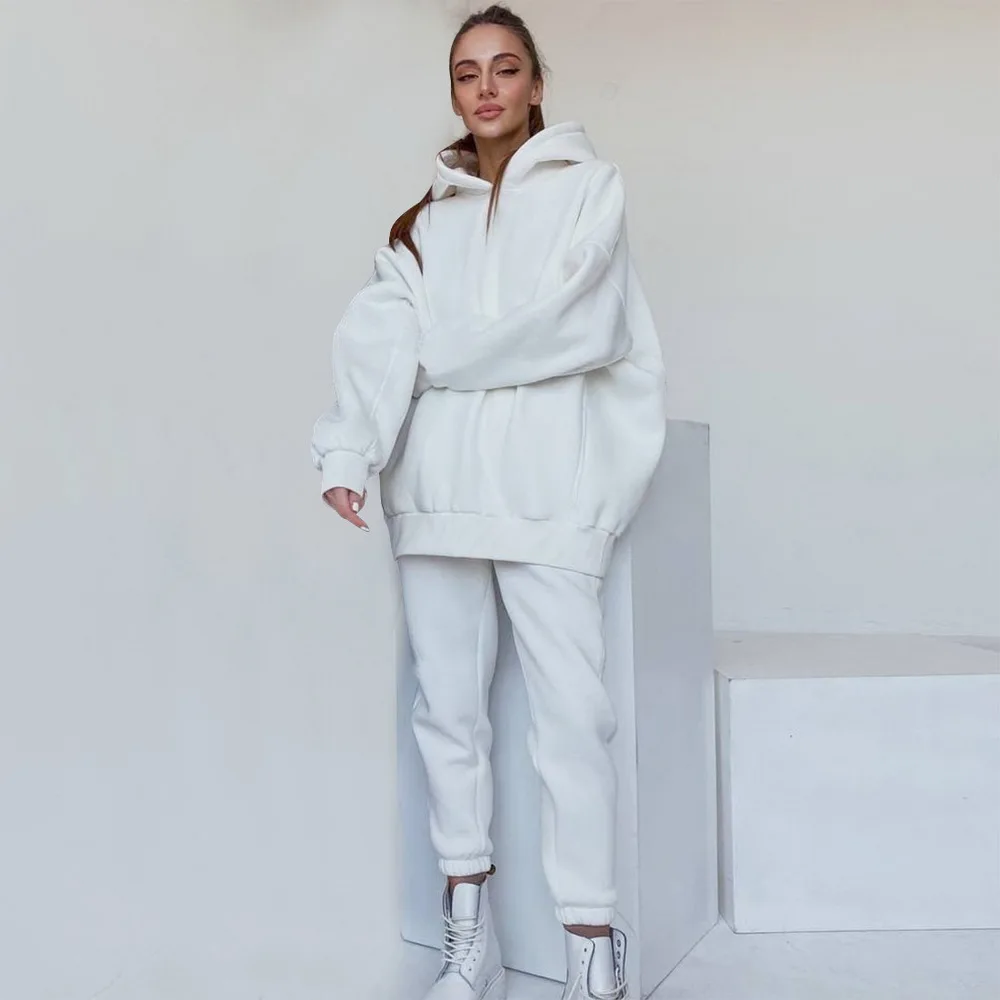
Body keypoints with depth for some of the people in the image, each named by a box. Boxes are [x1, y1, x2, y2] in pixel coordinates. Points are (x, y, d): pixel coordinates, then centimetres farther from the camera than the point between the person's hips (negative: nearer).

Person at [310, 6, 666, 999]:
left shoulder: (588, 184, 12)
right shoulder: (428, 212, 20)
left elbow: (563, 323, -4)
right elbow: (379, 331, 3)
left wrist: (438, 355, 3)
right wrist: (349, 451, -13)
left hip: (546, 477, -3)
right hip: (436, 480, 4)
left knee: (569, 710, -7)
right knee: (447, 704, 3)